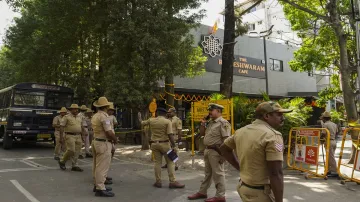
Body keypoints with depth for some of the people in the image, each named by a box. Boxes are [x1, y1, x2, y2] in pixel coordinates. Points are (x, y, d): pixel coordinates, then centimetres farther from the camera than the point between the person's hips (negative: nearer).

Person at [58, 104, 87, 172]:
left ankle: (75, 166, 12)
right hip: (70, 136, -5)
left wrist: (84, 132, 0)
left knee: (77, 152, 4)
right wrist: (61, 137, -11)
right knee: (71, 150, -11)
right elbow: (62, 127, -5)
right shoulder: (67, 117, -4)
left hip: (78, 136, 5)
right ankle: (62, 162, 12)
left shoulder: (80, 117, 11)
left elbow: (82, 126, 16)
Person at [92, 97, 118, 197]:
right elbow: (109, 132, -23)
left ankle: (97, 185, 27)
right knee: (102, 167, -5)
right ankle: (100, 189, -1)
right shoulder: (104, 116, -19)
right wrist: (115, 140, -4)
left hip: (97, 141, 10)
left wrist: (112, 138, 9)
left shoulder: (95, 116, 11)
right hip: (104, 144, -10)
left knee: (97, 165, 16)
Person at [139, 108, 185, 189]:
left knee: (157, 162, 10)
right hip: (165, 144, -4)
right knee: (170, 162, 2)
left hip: (154, 144, 4)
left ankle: (158, 182, 12)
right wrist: (174, 146, -14)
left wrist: (139, 118, 45)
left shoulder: (151, 120, 4)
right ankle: (173, 182, -1)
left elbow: (142, 123, 23)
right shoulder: (167, 121, -9)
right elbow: (170, 135, -17)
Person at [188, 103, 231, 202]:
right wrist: (203, 124, 7)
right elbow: (202, 134, 21)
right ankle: (202, 192, 30)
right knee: (207, 173, 19)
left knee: (218, 174, 1)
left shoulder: (223, 123, -14)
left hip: (216, 151, -9)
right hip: (207, 150, 9)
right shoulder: (210, 123, 14)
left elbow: (226, 140, -20)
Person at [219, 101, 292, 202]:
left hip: (243, 186, 8)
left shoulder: (241, 131, 5)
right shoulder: (273, 135, -19)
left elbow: (224, 148, 19)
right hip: (261, 192, -7)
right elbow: (276, 174, -24)